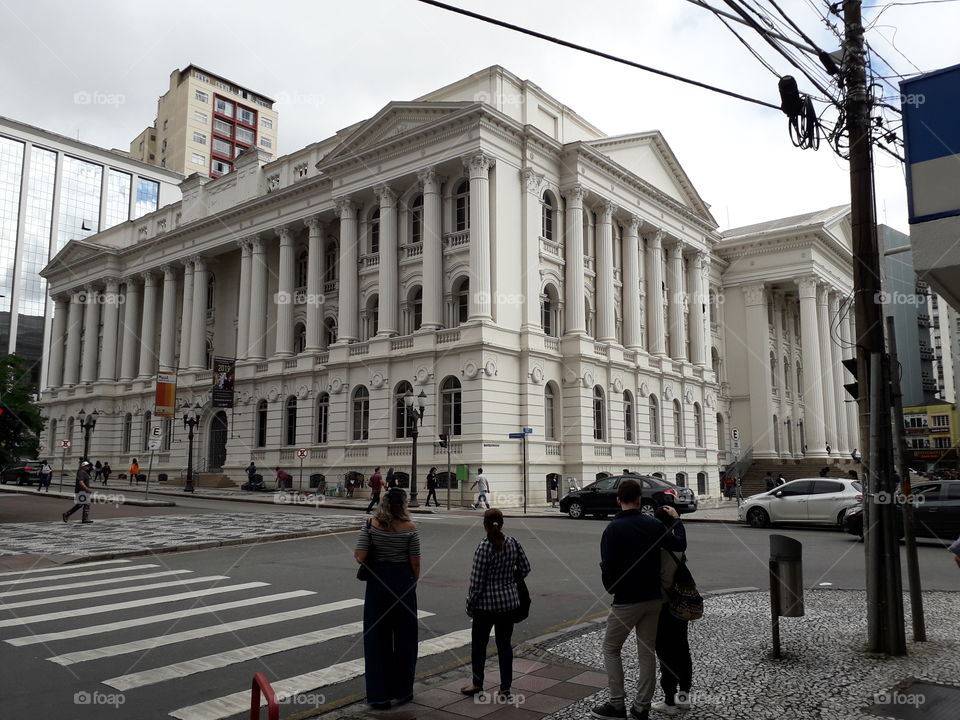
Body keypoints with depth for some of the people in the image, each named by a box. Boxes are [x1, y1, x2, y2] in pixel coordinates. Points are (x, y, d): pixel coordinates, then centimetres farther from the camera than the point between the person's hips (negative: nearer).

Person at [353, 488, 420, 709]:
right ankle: (402, 691, 24)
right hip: (403, 582, -1)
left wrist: (355, 554, 9)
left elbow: (360, 556, -13)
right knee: (404, 638, 13)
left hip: (377, 582, 1)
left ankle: (378, 695, 15)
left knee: (376, 639, 10)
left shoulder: (371, 524, -7)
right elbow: (415, 563, -7)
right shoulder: (409, 528, -9)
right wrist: (413, 583, 9)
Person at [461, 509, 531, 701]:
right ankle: (505, 689, 15)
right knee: (504, 644, 12)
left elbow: (477, 581, -14)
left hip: (486, 603, -4)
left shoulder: (484, 548, -18)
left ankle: (477, 684, 27)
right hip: (509, 602, 4)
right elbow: (524, 569, 6)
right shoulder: (513, 543, -3)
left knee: (479, 643, 14)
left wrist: (470, 606, -3)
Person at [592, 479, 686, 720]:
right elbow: (679, 545, 13)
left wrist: (611, 589, 1)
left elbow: (608, 565, -17)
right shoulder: (654, 524, -1)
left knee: (611, 649, 10)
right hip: (653, 599, 5)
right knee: (647, 652, 13)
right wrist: (676, 519, 28)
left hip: (626, 601, -5)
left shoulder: (613, 528, -14)